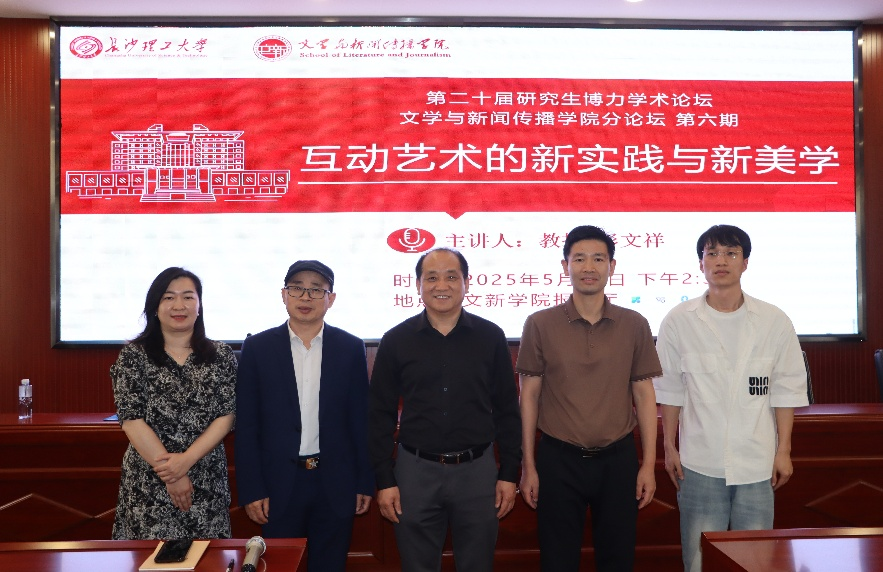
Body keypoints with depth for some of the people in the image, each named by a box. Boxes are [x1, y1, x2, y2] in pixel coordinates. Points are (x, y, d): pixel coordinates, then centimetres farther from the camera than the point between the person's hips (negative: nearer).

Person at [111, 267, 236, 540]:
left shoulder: (221, 356, 3)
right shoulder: (133, 356, -1)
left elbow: (226, 416, -2)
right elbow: (131, 420, -7)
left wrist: (186, 459, -15)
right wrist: (170, 474, -12)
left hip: (208, 483, 1)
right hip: (147, 484, -1)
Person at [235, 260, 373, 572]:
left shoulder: (351, 348, 0)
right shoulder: (257, 348, -2)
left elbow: (360, 420, 3)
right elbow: (246, 425, -1)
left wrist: (366, 482, 3)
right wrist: (251, 489, -5)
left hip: (336, 484, 1)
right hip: (278, 484, 0)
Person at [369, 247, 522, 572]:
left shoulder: (491, 337, 0)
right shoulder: (395, 341, -1)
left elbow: (506, 411, 4)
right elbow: (381, 415, 2)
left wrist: (510, 473, 2)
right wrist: (384, 480, 0)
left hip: (477, 469, 0)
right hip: (416, 470, 0)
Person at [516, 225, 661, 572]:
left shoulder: (634, 325, 1)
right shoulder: (540, 325, -2)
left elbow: (644, 395, 5)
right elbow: (529, 396, 1)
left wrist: (648, 464, 1)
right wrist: (528, 466, -1)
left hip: (618, 459, 1)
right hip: (558, 460, -1)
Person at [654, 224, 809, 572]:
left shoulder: (774, 322, 2)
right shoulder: (678, 321, 0)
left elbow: (785, 390, 5)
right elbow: (670, 390, 4)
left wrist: (784, 451, 3)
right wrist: (669, 448, 4)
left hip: (757, 463, 1)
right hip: (700, 462, -1)